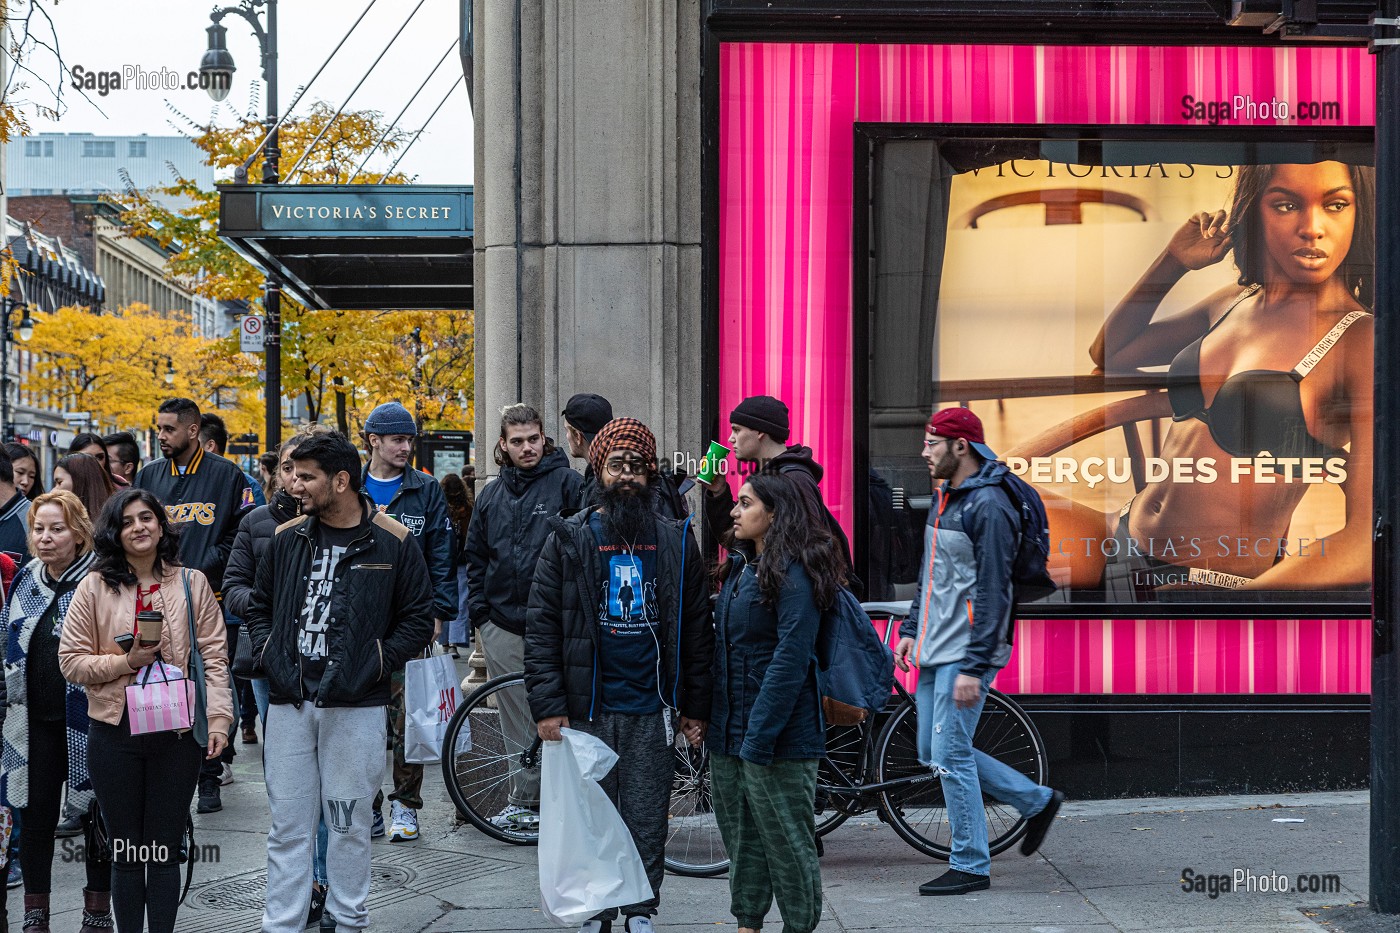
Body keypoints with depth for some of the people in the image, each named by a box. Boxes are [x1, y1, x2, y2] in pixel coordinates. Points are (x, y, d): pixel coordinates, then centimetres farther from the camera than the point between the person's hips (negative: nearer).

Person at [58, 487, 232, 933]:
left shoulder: (192, 583, 1)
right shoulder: (95, 587, 0)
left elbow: (214, 656, 1)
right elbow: (71, 661, 0)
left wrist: (218, 718, -7)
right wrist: (127, 662, -13)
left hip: (177, 732, 0)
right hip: (114, 733, 0)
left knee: (165, 852, 8)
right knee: (126, 852, 9)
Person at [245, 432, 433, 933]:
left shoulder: (393, 542, -3)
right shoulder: (286, 538, 8)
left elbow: (418, 619, 0)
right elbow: (259, 606, 18)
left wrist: (370, 668, -8)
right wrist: (270, 657, 1)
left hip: (356, 707, -3)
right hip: (289, 704, 3)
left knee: (349, 824, 5)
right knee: (287, 827, 5)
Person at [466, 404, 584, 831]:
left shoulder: (566, 483, -2)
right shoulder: (491, 495, 14)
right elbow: (476, 559, 19)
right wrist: (479, 615, 11)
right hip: (501, 624, 5)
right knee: (518, 719, 9)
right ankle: (523, 801, 17)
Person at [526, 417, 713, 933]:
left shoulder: (676, 542, 7)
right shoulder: (568, 540, 2)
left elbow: (698, 629, 8)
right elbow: (541, 628, -1)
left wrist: (695, 706, 4)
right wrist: (547, 706, -8)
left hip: (652, 710, 1)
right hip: (587, 710, -1)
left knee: (647, 823, 5)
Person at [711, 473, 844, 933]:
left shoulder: (794, 574, -15)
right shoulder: (740, 567, 13)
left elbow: (790, 660, -20)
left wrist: (760, 737, -22)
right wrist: (709, 719, 12)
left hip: (776, 736, -9)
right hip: (729, 731, 9)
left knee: (786, 842, 1)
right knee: (741, 838, 15)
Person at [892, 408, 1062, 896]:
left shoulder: (988, 505, -16)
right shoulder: (944, 498, 14)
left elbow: (992, 592, -20)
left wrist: (974, 666, -23)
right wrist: (910, 630, 18)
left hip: (965, 654, -10)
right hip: (934, 652, 10)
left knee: (950, 755, -6)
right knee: (934, 753, 12)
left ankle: (970, 867, 6)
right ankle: (1036, 800, 25)